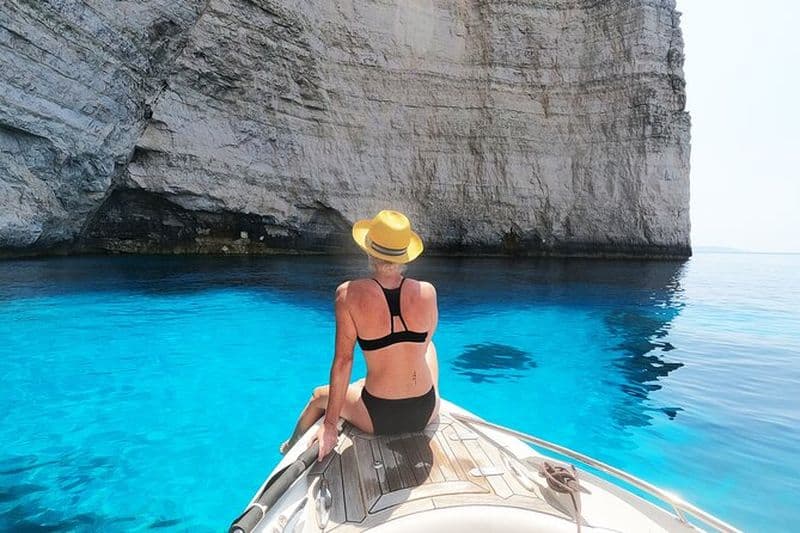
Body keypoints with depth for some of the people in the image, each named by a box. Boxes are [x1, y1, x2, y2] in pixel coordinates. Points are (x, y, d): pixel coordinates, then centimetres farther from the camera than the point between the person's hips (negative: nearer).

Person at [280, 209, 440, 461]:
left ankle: (292, 446, 59)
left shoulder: (349, 294, -18)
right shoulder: (427, 292, -12)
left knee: (320, 396, 31)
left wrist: (330, 424, -7)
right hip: (426, 412, 2)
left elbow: (343, 360, -16)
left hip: (378, 418, -2)